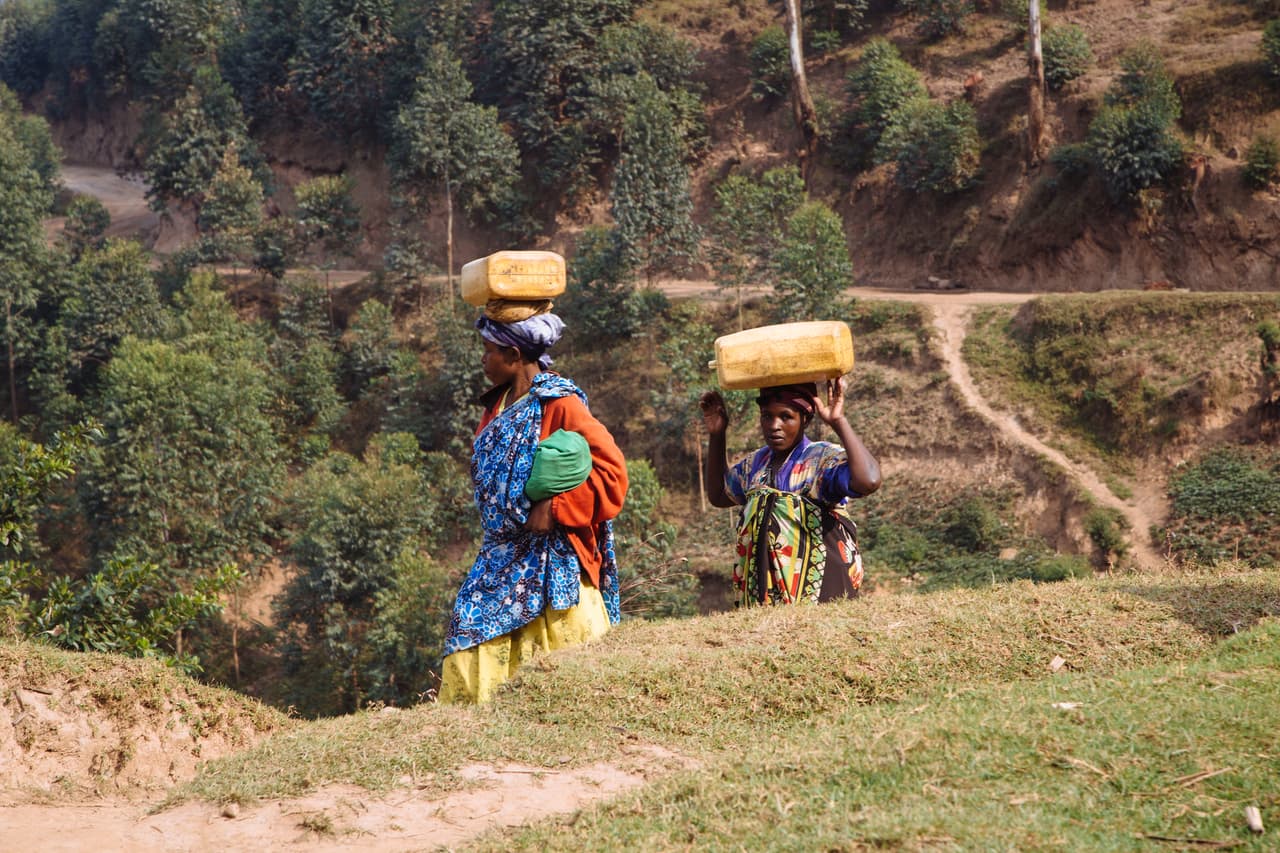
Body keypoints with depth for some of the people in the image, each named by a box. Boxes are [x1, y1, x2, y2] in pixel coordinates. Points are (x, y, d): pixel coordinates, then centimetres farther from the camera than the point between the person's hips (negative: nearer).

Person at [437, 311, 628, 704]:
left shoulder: (559, 404, -12)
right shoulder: (498, 404, 13)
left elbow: (611, 472, -17)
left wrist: (553, 509, -21)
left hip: (550, 564, -8)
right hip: (501, 559, 8)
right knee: (470, 647, 3)